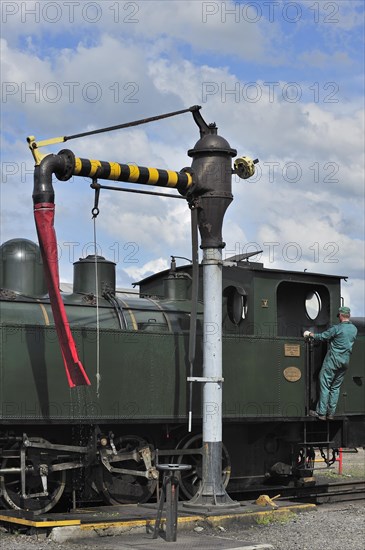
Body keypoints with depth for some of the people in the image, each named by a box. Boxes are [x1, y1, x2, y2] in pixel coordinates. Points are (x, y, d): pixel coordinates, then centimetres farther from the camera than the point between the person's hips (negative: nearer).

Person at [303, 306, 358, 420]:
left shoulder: (337, 328, -13)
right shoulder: (354, 329, 6)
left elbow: (322, 337, -8)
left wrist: (310, 334, 8)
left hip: (333, 360, -6)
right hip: (345, 362, 6)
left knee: (325, 385, -1)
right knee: (335, 387, 12)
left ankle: (321, 413, -2)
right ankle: (331, 413, 11)